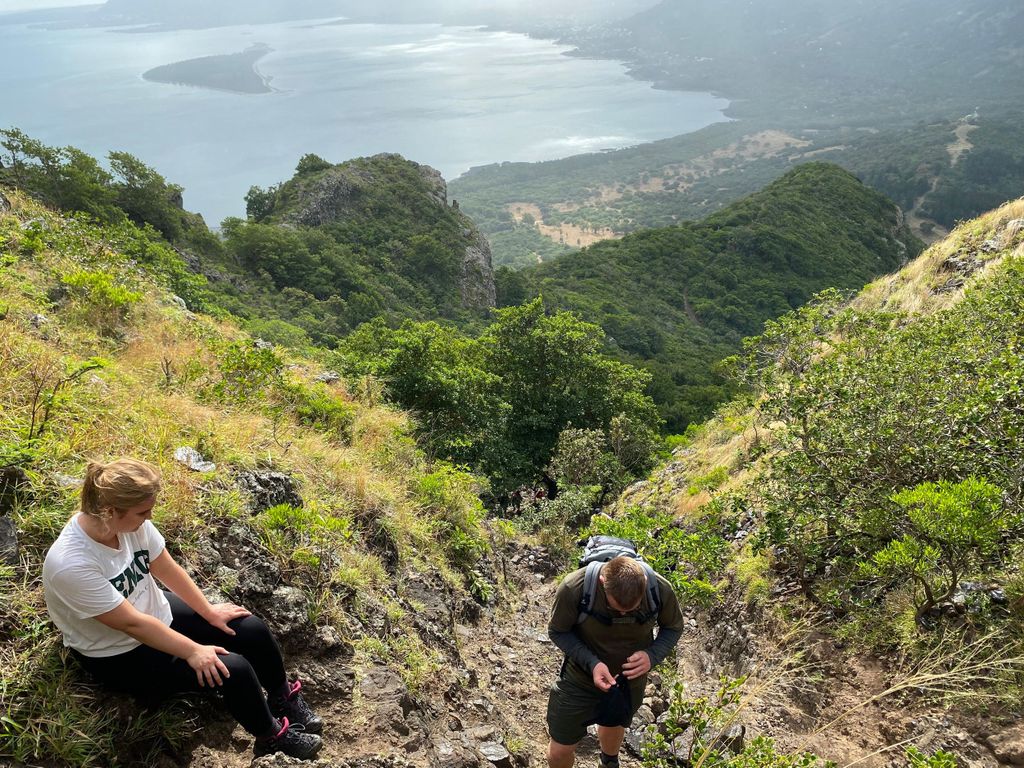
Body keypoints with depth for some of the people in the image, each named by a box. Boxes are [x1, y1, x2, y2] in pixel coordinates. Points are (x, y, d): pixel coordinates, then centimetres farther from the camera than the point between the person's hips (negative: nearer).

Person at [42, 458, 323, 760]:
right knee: (232, 670, -18)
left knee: (252, 629, 0)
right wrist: (193, 651, -22)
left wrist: (208, 611, 4)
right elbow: (131, 623, -28)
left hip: (157, 613, 7)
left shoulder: (131, 521, -17)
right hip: (119, 655, -7)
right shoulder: (70, 565, -35)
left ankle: (284, 697, 29)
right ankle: (272, 738, 11)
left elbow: (167, 569, -1)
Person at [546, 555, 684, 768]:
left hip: (630, 681, 2)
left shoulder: (661, 590, -29)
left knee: (614, 725, 32)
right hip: (580, 679, -2)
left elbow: (673, 627, -8)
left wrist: (652, 655, -27)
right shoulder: (573, 588, -35)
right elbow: (557, 631, -18)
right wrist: (591, 663, -33)